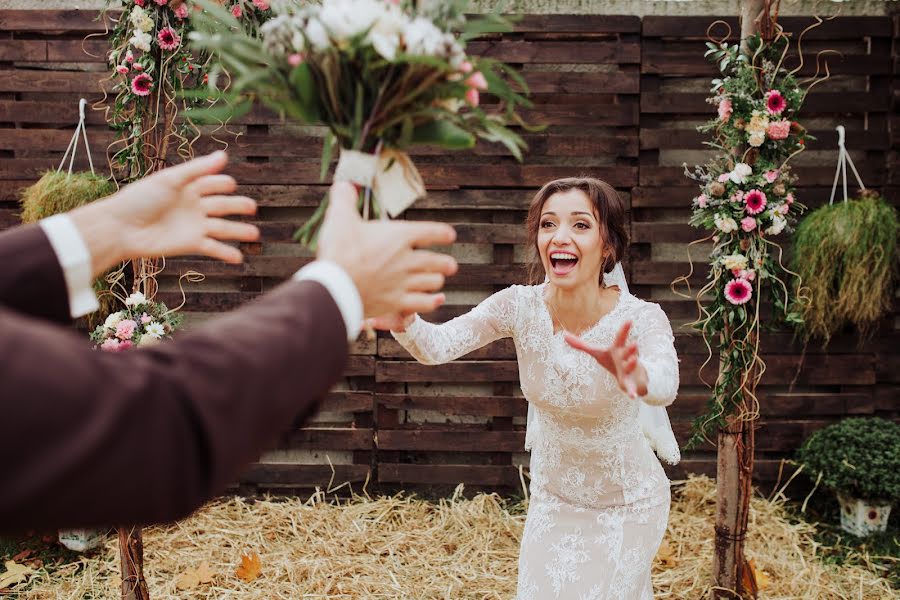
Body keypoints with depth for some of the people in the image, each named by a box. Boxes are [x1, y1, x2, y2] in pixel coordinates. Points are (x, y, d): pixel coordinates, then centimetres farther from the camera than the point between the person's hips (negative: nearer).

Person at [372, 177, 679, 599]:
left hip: (626, 502, -3)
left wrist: (637, 376, -68)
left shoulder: (641, 319, -25)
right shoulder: (520, 306, -17)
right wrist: (403, 321, -50)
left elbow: (665, 386, -45)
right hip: (553, 495, 3)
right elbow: (438, 345, -28)